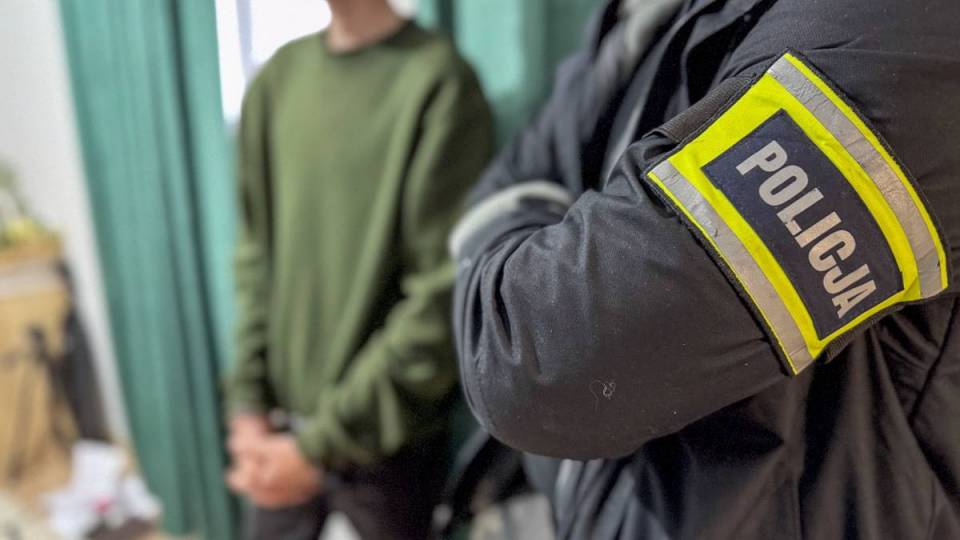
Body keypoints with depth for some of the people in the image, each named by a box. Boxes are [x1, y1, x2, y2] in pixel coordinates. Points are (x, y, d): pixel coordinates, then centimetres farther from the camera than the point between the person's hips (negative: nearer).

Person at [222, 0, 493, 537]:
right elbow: (257, 254, 6)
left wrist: (321, 444, -14)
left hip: (388, 441, -4)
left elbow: (444, 301, -18)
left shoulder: (439, 83, -15)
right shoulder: (278, 77, 2)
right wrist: (248, 401, 0)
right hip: (283, 420, 4)